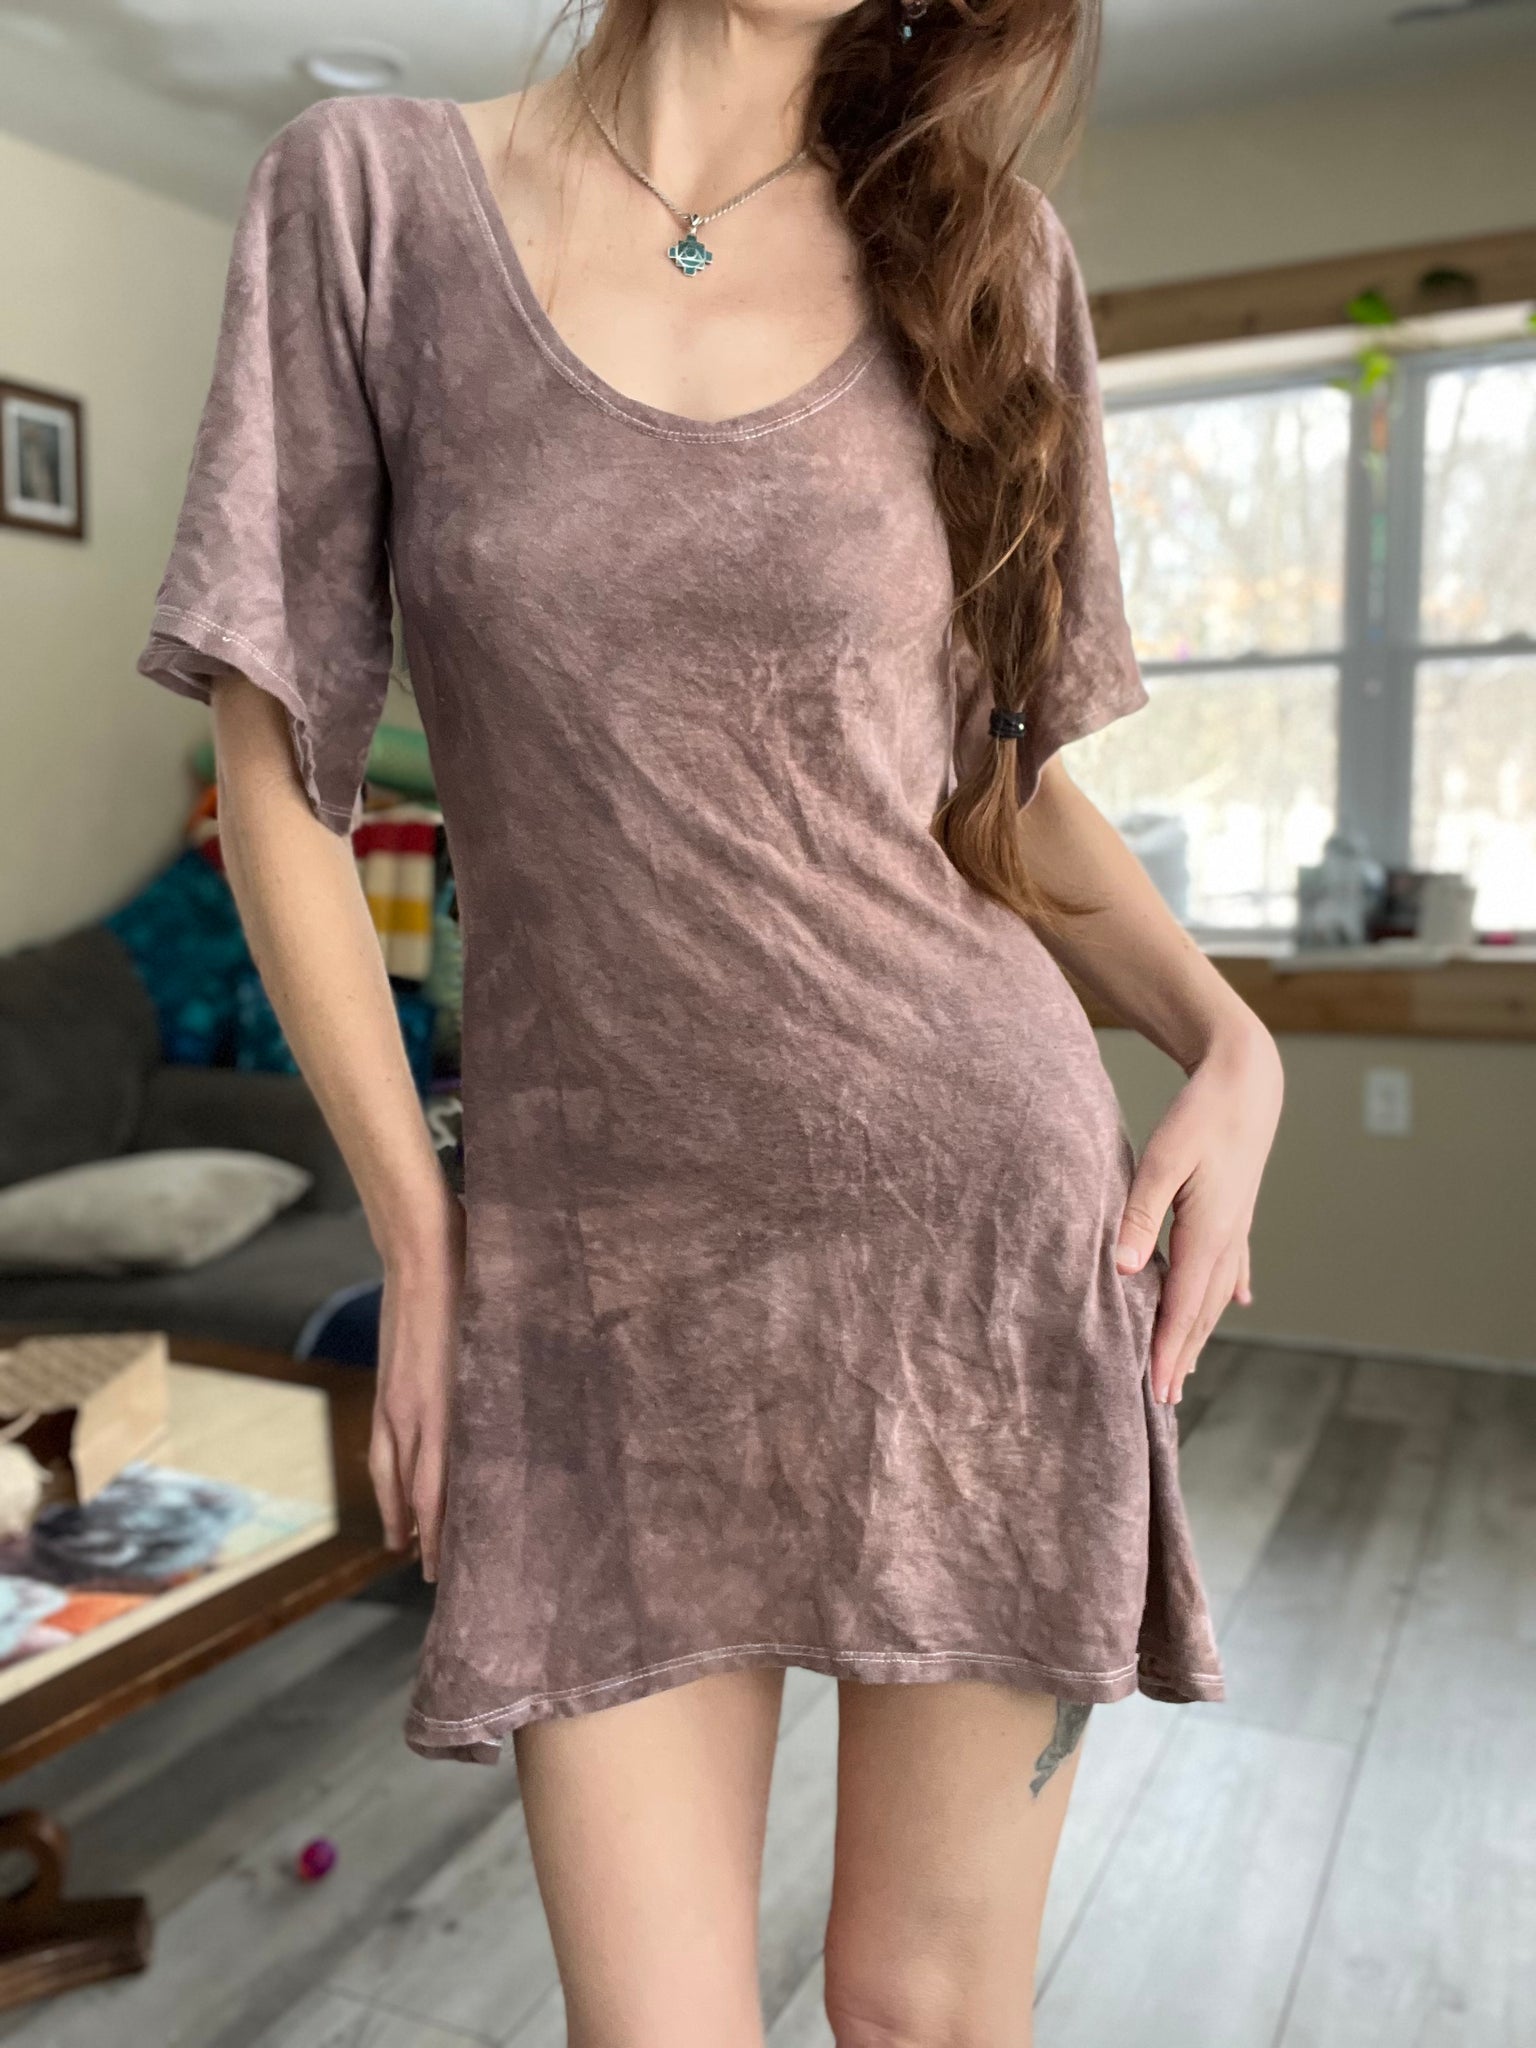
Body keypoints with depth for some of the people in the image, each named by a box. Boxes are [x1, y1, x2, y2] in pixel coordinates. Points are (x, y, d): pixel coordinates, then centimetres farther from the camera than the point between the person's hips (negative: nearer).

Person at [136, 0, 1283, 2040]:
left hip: (985, 1213, 1)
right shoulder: (370, 191, 2)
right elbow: (279, 772, 2)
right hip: (602, 1264, 0)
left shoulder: (983, 259, 6)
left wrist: (1229, 1041, -4)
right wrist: (417, 1236, 0)